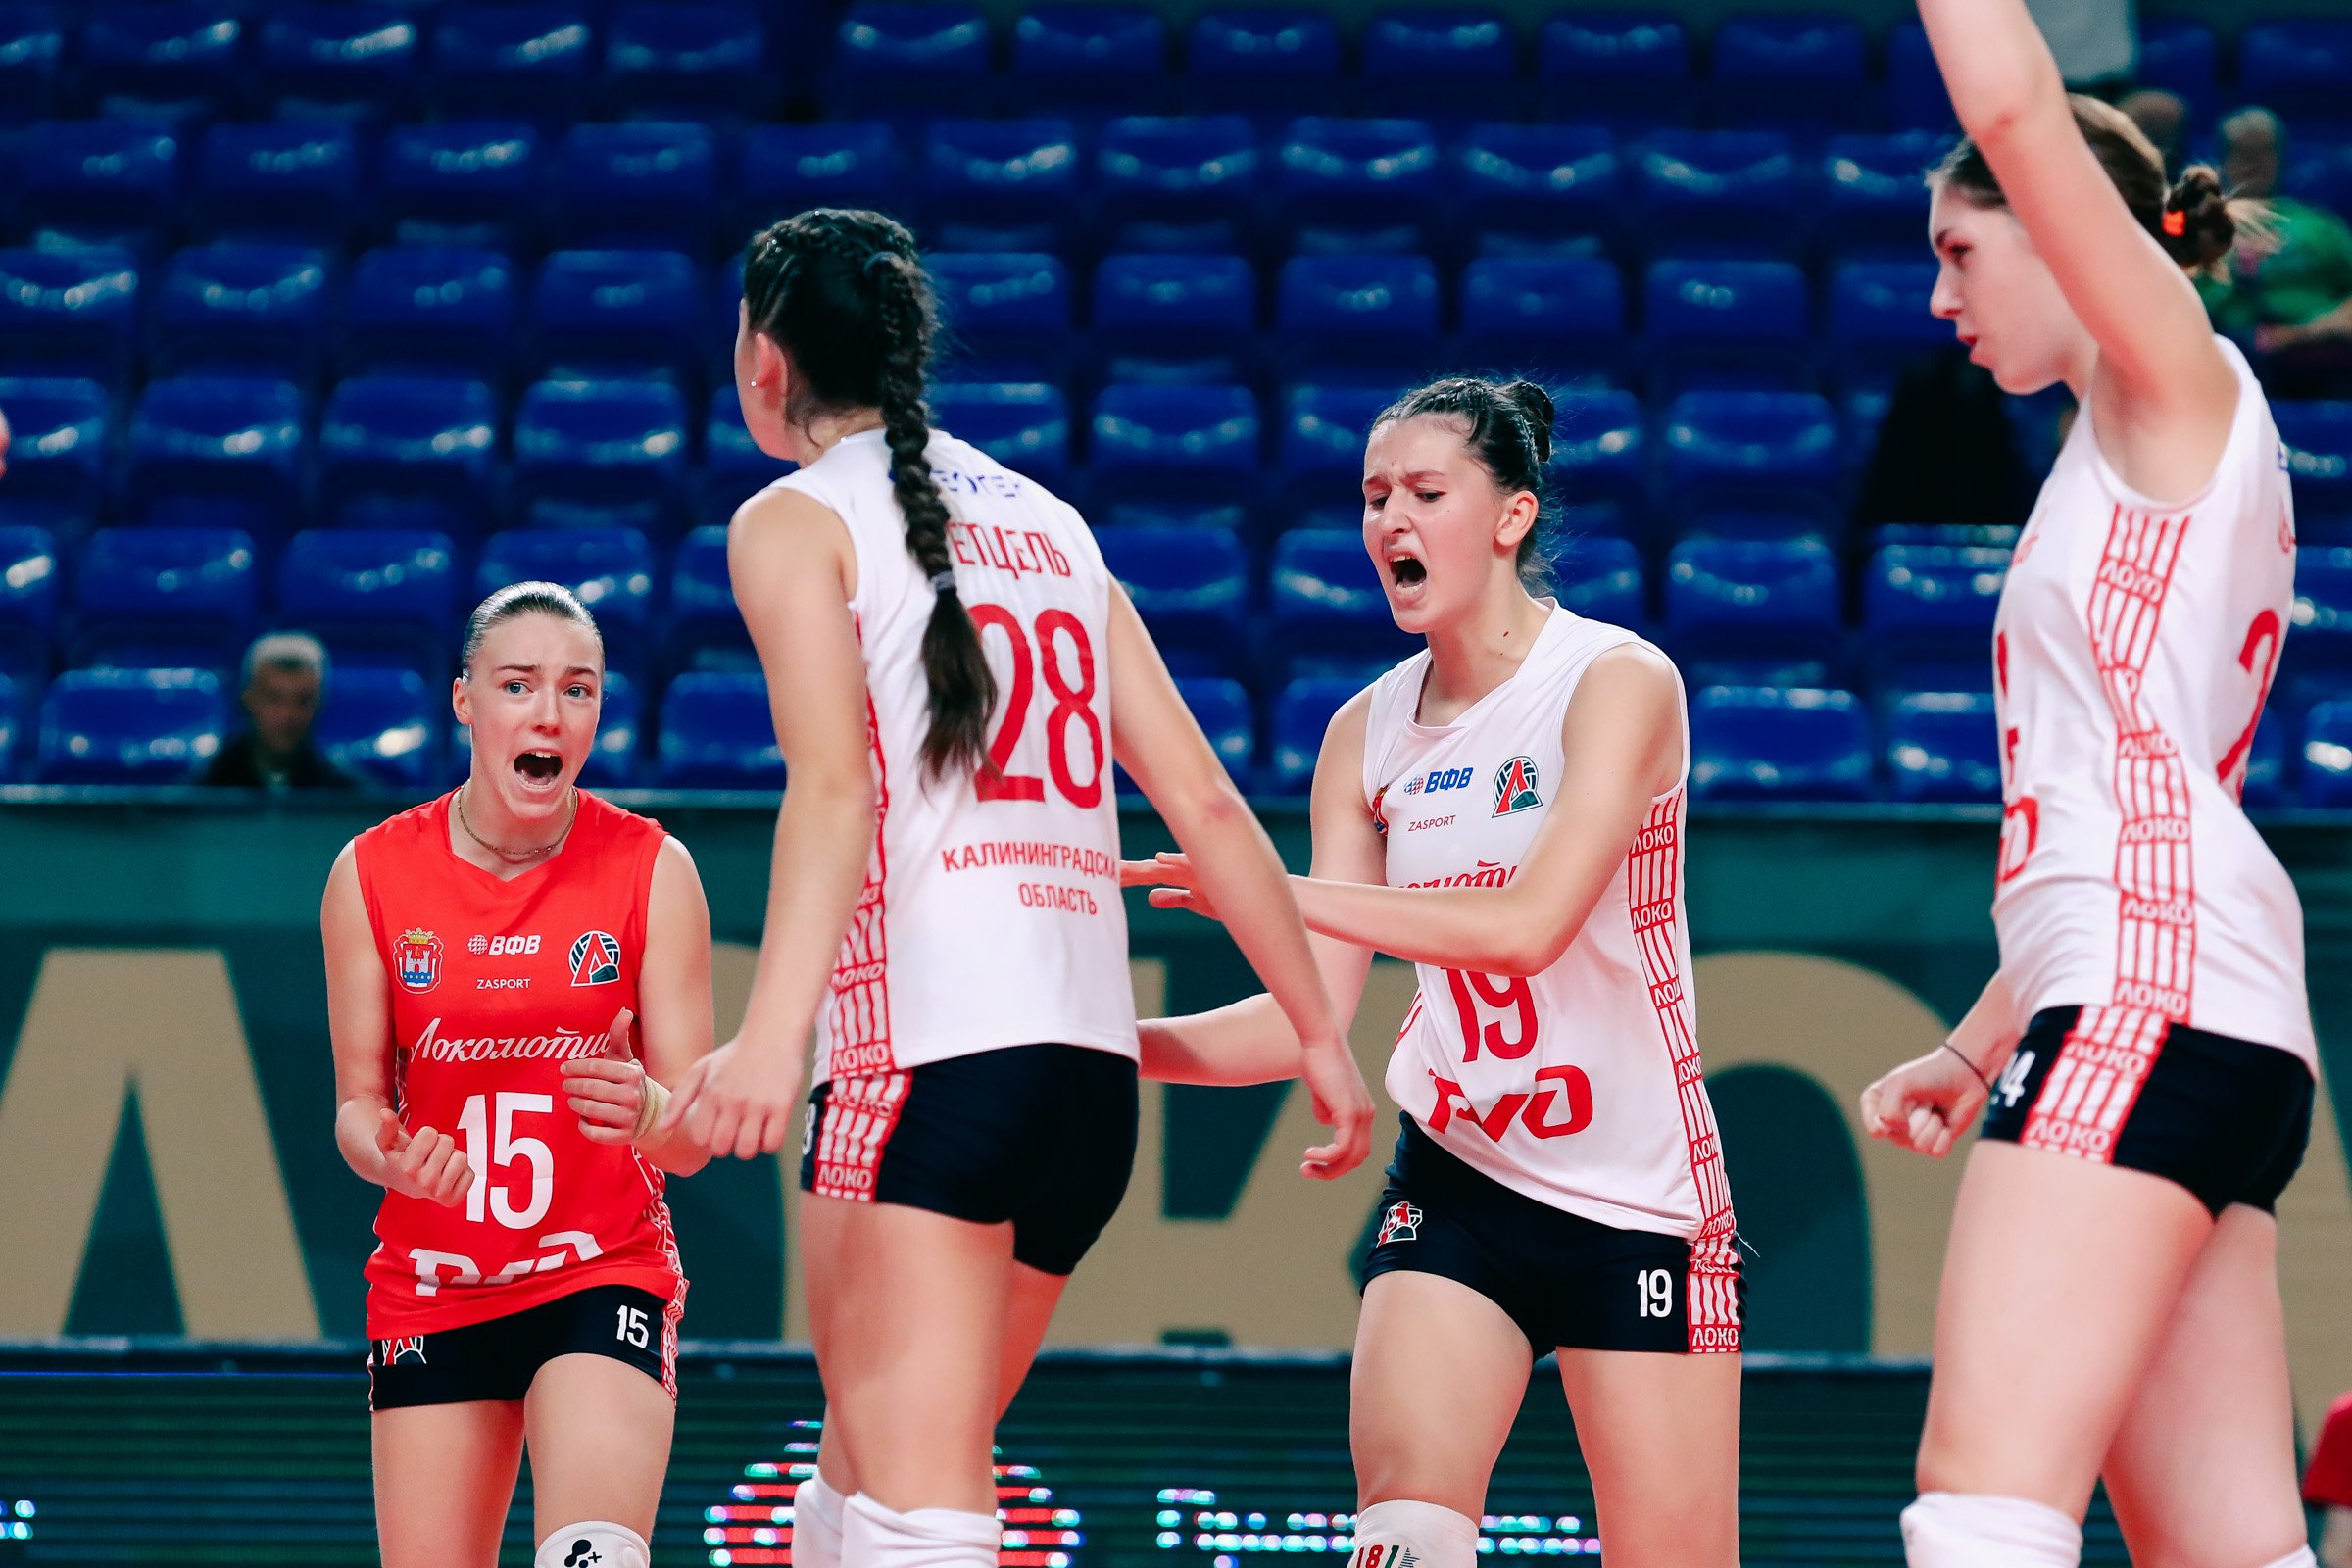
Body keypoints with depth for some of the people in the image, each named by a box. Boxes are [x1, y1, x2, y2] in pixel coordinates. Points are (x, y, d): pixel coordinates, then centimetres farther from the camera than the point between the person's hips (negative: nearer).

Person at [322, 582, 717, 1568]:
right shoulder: (372, 873, -2)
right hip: (430, 1290, 2)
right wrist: (389, 1153, -20)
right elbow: (358, 1105, 4)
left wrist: (645, 1112, -30)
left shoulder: (652, 869, -5)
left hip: (606, 1272, -2)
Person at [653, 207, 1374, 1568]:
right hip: (1097, 1062, 7)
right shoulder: (1050, 524, 21)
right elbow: (1208, 806, 16)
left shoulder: (796, 520, 3)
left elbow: (836, 784, -15)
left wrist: (773, 1033, -26)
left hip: (931, 1049, -7)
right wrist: (1323, 1034, 20)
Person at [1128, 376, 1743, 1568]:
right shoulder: (1367, 734, 4)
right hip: (1455, 1186, 3)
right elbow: (1315, 1014, 2)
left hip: (1641, 1198, -3)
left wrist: (1276, 891, -28)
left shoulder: (1618, 682, -11)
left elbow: (1531, 924, -25)